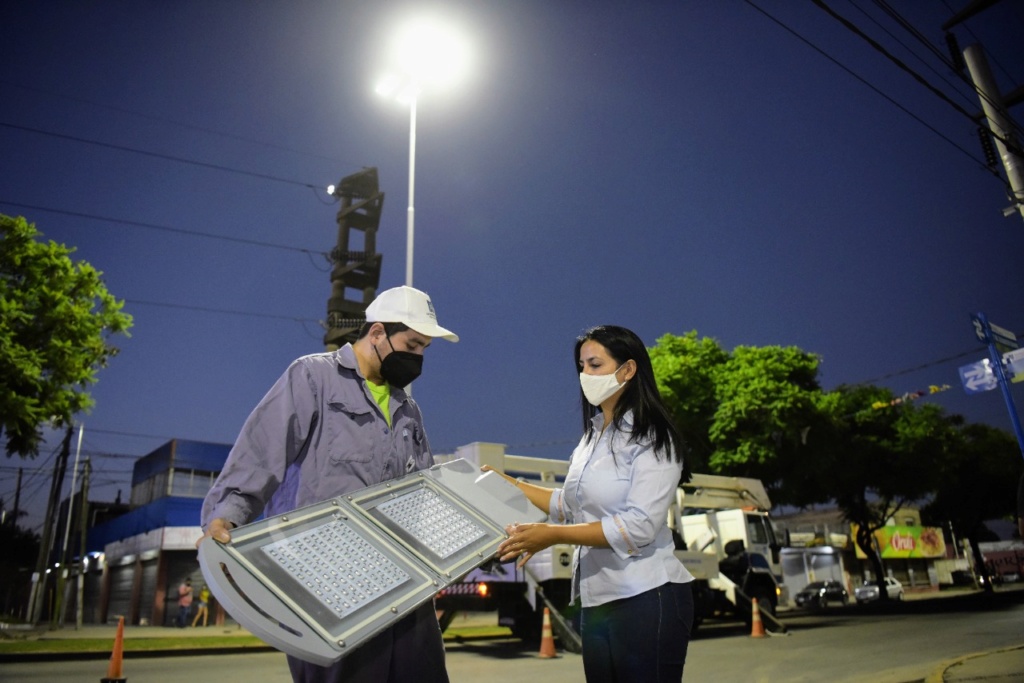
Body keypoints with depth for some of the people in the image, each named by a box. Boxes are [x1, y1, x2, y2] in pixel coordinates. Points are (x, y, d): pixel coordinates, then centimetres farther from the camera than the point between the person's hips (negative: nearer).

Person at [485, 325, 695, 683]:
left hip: (646, 599, -7)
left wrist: (553, 535, -26)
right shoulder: (592, 437, 12)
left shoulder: (652, 439, -12)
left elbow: (640, 526, -22)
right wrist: (513, 487, 11)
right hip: (597, 600, 7)